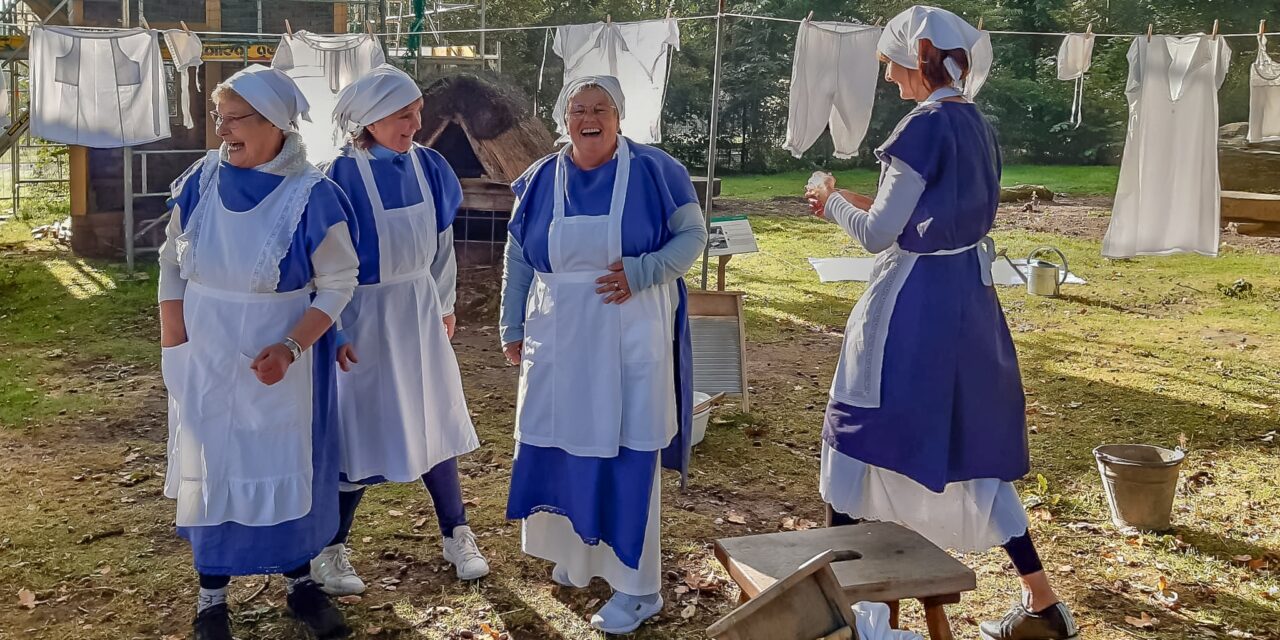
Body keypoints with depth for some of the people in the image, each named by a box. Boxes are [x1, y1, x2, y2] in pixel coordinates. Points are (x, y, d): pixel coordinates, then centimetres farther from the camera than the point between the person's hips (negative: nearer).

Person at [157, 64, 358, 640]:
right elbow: (172, 262, 4)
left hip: (278, 358, -2)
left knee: (287, 465, 10)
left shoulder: (312, 196, -16)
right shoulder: (202, 181, -5)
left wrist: (289, 349, -21)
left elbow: (337, 283, -11)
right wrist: (174, 347, -1)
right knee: (209, 466, 10)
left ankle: (299, 581, 29)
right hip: (204, 355, 3)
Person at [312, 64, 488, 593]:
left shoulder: (427, 166, -3)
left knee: (433, 419, 14)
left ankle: (456, 536, 28)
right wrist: (332, 334, -13)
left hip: (420, 311, 5)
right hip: (365, 316, -5)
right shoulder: (344, 176, -19)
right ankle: (329, 550, 21)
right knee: (362, 430, 3)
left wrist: (444, 305, 15)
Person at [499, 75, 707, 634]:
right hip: (558, 338, 4)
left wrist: (641, 272, -19)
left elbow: (693, 235, -3)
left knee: (627, 456, -1)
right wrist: (512, 328, 12)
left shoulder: (654, 171, -6)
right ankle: (576, 552, 33)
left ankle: (636, 587, 9)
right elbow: (518, 259, 12)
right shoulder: (541, 179, 5)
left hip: (630, 339, -4)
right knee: (562, 447, 10)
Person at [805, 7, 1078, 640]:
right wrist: (859, 202, 18)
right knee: (971, 446, 13)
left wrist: (833, 202, 4)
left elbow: (878, 234, -15)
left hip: (914, 304, -8)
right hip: (968, 296, 8)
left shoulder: (925, 127, -17)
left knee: (859, 429, 9)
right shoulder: (979, 126, 9)